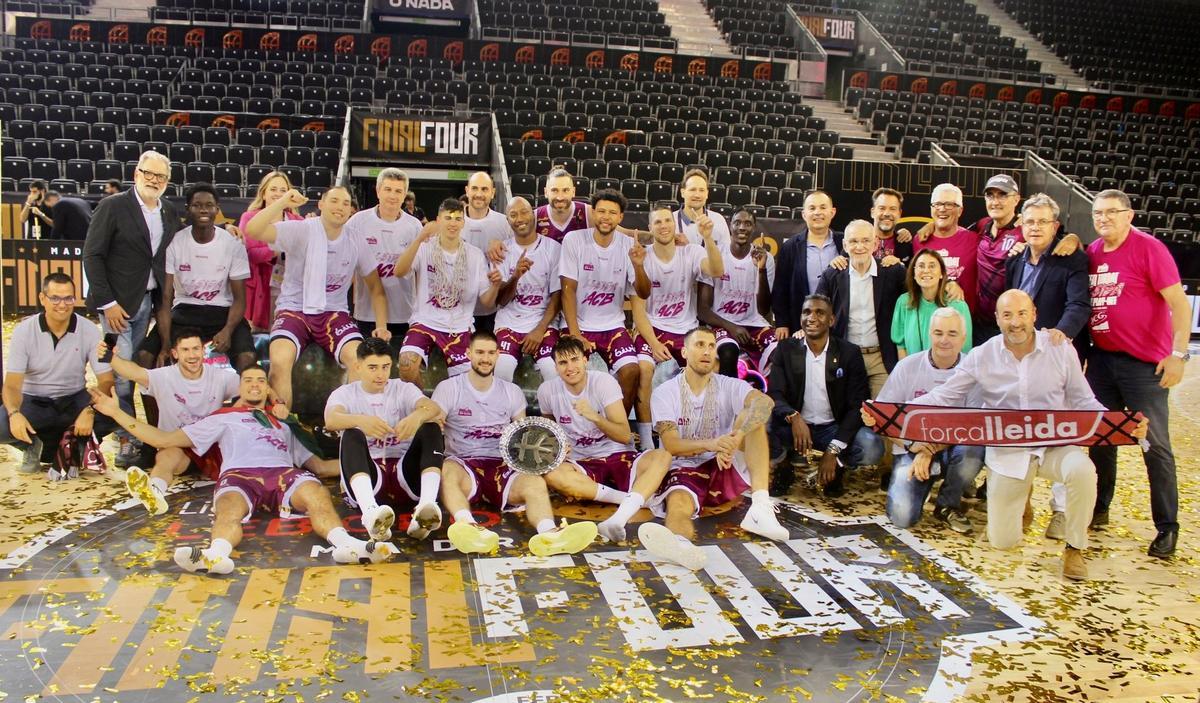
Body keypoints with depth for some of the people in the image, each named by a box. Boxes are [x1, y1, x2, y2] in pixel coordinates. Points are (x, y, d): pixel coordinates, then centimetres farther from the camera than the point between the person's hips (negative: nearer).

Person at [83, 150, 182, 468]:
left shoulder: (170, 212, 10)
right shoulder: (113, 206, -4)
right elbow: (93, 256, -6)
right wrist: (107, 303, -11)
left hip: (148, 301, 4)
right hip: (118, 302, -4)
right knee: (120, 371, -7)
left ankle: (130, 431, 18)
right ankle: (126, 439, 1)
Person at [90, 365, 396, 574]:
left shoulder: (284, 424, 40)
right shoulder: (224, 419, 34)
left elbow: (316, 464, 33)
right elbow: (164, 440, 29)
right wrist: (116, 412, 25)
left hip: (284, 474, 1)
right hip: (239, 474, -1)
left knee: (316, 493, -35)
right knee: (229, 510, -38)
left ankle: (347, 544, -61)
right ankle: (217, 554, -69)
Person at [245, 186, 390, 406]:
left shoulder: (355, 244, 5)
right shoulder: (300, 231, -5)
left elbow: (376, 289, 12)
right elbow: (252, 231, -19)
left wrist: (382, 326, -1)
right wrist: (282, 202, -28)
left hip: (334, 313, 2)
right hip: (294, 309, -2)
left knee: (360, 359, -26)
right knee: (280, 361, -30)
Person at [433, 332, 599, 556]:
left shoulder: (512, 392, 16)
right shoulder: (448, 388, 7)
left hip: (502, 466, 2)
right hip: (463, 464, -2)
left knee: (536, 482, -31)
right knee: (446, 471, -38)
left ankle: (548, 533, -59)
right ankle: (466, 525, -65)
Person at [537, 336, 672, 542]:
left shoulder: (604, 382, -9)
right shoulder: (547, 390, -3)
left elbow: (625, 436, -13)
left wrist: (595, 417, -28)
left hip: (617, 457, -1)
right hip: (582, 465, 1)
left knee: (661, 456, -32)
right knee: (552, 475, -34)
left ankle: (619, 518, -54)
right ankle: (636, 497, -28)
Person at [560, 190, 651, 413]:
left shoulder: (628, 245, 1)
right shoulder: (573, 240, -6)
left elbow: (644, 294, -2)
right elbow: (568, 290, -8)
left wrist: (638, 266, -23)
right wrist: (574, 334, -16)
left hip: (613, 326, 2)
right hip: (579, 325, -2)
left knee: (631, 370, -21)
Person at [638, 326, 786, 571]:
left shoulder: (729, 387, 4)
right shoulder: (664, 393, 1)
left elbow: (764, 402, -18)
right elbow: (671, 445, -10)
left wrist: (733, 440, -35)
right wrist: (710, 444, -31)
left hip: (724, 471, 2)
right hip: (683, 471, -2)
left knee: (751, 415, -20)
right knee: (678, 504, -37)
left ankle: (760, 507, -35)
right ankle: (681, 543, -75)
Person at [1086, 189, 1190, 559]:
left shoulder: (1149, 248, -10)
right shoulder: (1092, 252, 6)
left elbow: (1179, 302, -13)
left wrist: (1178, 354, -18)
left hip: (1145, 363, -6)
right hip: (1102, 359, 6)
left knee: (1155, 445, -1)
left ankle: (1167, 527, 9)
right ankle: (1098, 508, 28)